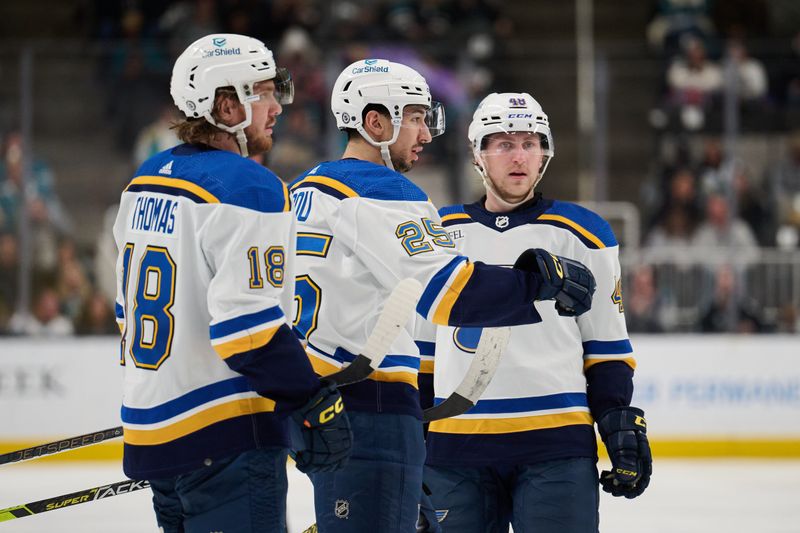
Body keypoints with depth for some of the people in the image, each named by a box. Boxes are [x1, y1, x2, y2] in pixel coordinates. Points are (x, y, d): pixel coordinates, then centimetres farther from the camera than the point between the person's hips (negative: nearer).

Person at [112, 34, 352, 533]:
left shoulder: (147, 180, 13)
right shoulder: (248, 188, -15)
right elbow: (250, 328, -22)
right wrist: (321, 407, -15)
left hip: (152, 428, 9)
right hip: (225, 438, -9)